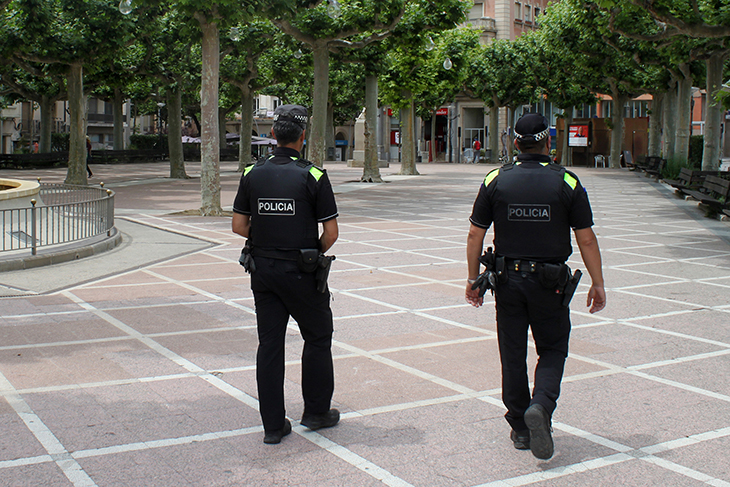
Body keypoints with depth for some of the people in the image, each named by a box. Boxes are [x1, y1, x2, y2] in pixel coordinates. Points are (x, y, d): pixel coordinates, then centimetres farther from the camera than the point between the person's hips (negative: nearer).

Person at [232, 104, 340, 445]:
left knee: (269, 344, 7)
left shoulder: (252, 174, 1)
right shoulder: (313, 176, -10)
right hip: (300, 273, -4)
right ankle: (316, 412, 23)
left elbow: (238, 225, 3)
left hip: (262, 269, 4)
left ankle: (273, 424, 11)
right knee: (317, 338, 14)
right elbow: (331, 232, -10)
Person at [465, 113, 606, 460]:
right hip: (550, 284, -1)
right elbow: (586, 240, -4)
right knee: (552, 351, 12)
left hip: (507, 279, 2)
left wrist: (473, 279, 9)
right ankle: (541, 405, -12)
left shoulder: (496, 181, -2)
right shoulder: (567, 183, -6)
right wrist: (598, 284, 5)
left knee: (513, 355, 11)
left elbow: (475, 235, 0)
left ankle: (520, 429, 18)